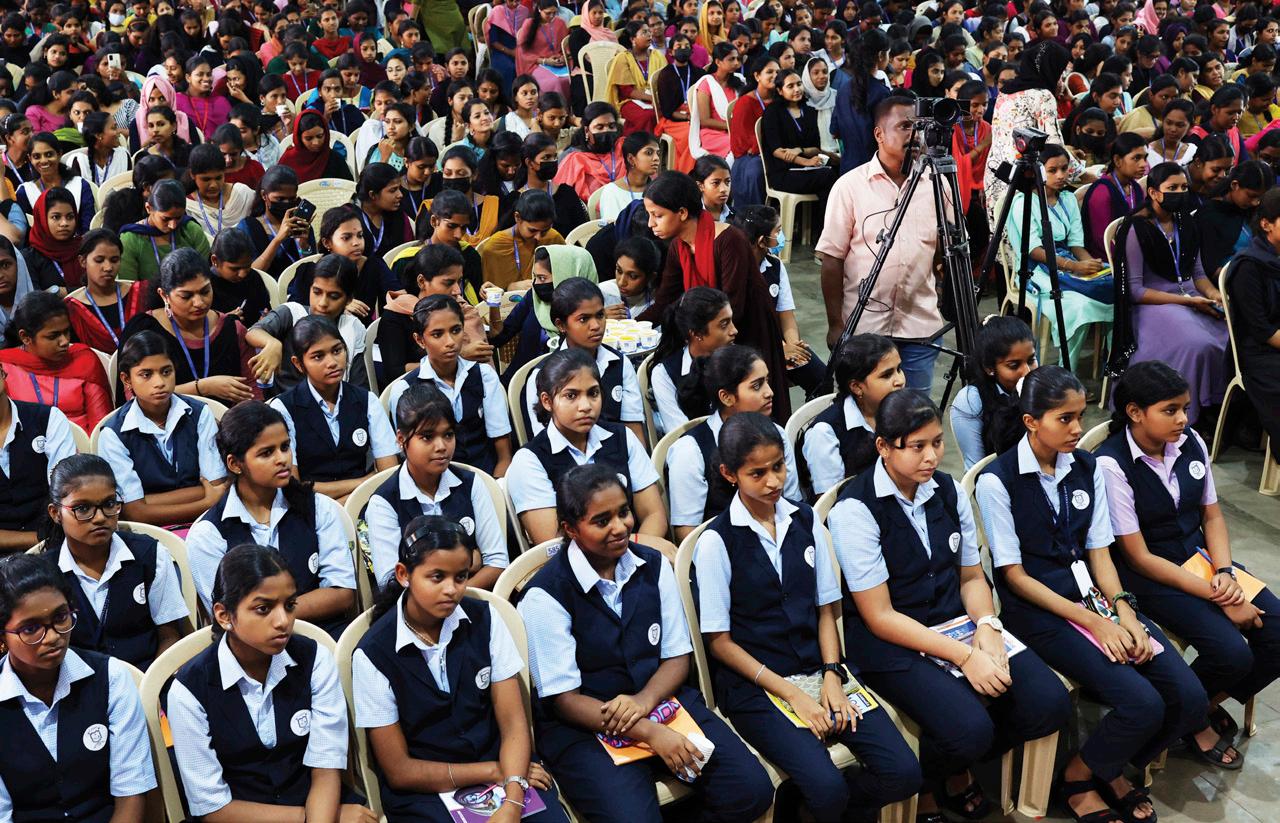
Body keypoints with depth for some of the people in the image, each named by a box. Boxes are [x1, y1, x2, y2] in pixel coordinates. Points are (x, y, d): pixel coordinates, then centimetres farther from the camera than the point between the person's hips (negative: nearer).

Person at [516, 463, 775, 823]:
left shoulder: (654, 566, 3)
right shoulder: (545, 595, -13)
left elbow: (677, 656, 6)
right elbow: (563, 698, -12)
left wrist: (643, 702, -16)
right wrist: (648, 732, -21)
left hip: (659, 697, 5)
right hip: (584, 725, -4)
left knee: (751, 791, -15)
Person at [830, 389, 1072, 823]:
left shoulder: (949, 491, 5)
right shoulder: (855, 510, -15)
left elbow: (972, 576, 13)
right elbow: (879, 616, -15)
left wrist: (987, 628, -9)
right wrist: (963, 656, -20)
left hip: (956, 622, 7)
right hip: (889, 641, -6)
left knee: (1050, 704, -12)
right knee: (970, 728, -28)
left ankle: (957, 770, 15)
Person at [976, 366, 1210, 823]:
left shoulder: (1087, 467, 6)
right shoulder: (997, 481, -13)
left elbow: (1100, 551, 6)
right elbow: (1015, 576, -11)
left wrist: (1124, 612, -12)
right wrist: (1092, 622, -16)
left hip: (1092, 592, 6)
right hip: (1037, 607, -6)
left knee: (1189, 698, -10)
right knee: (1142, 704, -23)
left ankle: (1114, 770, 17)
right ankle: (1079, 778, 8)